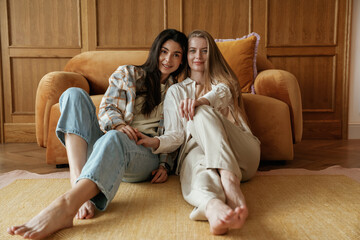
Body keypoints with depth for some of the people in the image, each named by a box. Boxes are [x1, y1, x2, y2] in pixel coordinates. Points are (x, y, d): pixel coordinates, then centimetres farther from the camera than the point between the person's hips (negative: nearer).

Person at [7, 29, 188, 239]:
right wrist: (117, 124, -14)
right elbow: (106, 109, 9)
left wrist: (165, 165, 3)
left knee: (113, 138, -39)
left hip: (145, 156, -2)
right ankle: (78, 182, -41)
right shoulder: (127, 74, 18)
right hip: (103, 149, 3)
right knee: (75, 94, -21)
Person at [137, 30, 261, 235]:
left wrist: (200, 101, -29)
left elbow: (220, 94, -5)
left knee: (203, 113, -29)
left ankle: (230, 180, -48)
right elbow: (176, 134, 11)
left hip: (241, 155, 1)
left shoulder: (224, 83, 23)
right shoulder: (176, 91, 23)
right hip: (197, 150, 0)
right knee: (199, 169, -38)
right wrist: (155, 142, -13)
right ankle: (213, 207, -70)